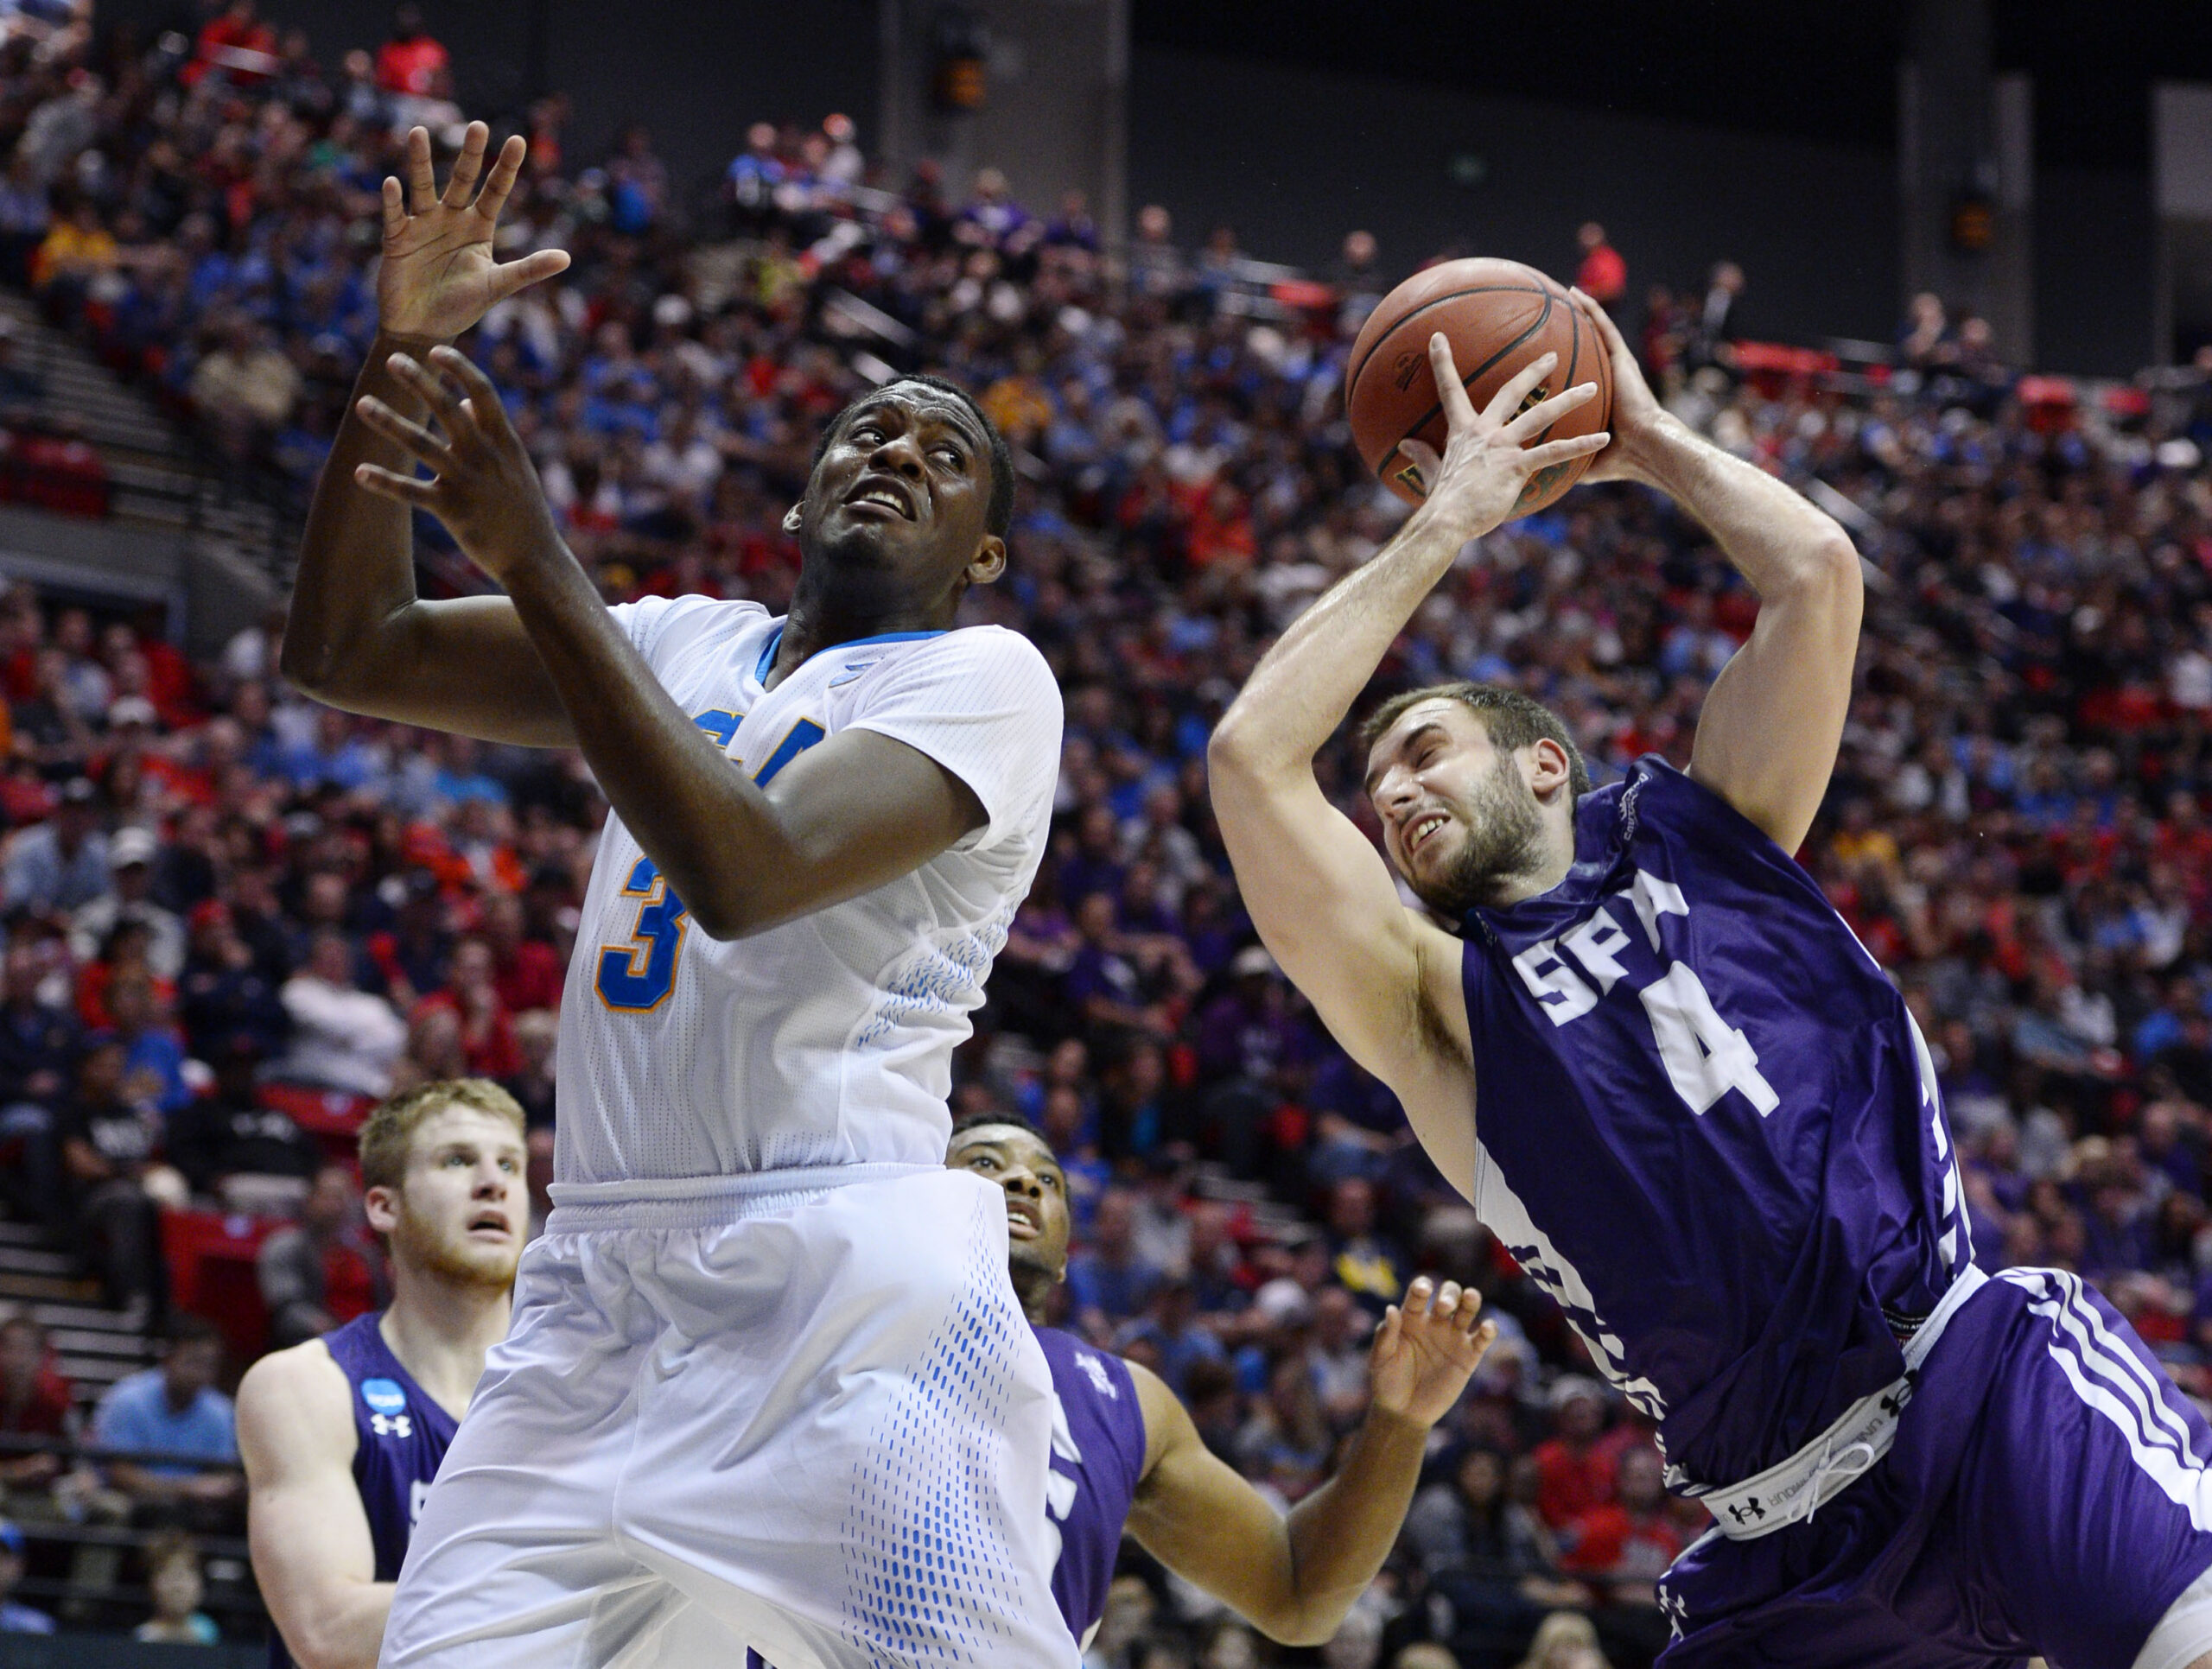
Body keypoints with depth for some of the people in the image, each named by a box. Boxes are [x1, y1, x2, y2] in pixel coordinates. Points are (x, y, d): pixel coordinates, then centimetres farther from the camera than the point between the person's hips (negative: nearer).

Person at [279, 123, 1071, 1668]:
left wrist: (538, 560, -20)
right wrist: (402, 360, 2)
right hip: (601, 1283, 6)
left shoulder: (984, 677, -1)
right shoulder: (688, 646, 19)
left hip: (851, 1290, -6)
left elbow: (749, 875, -18)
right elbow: (346, 651, 16)